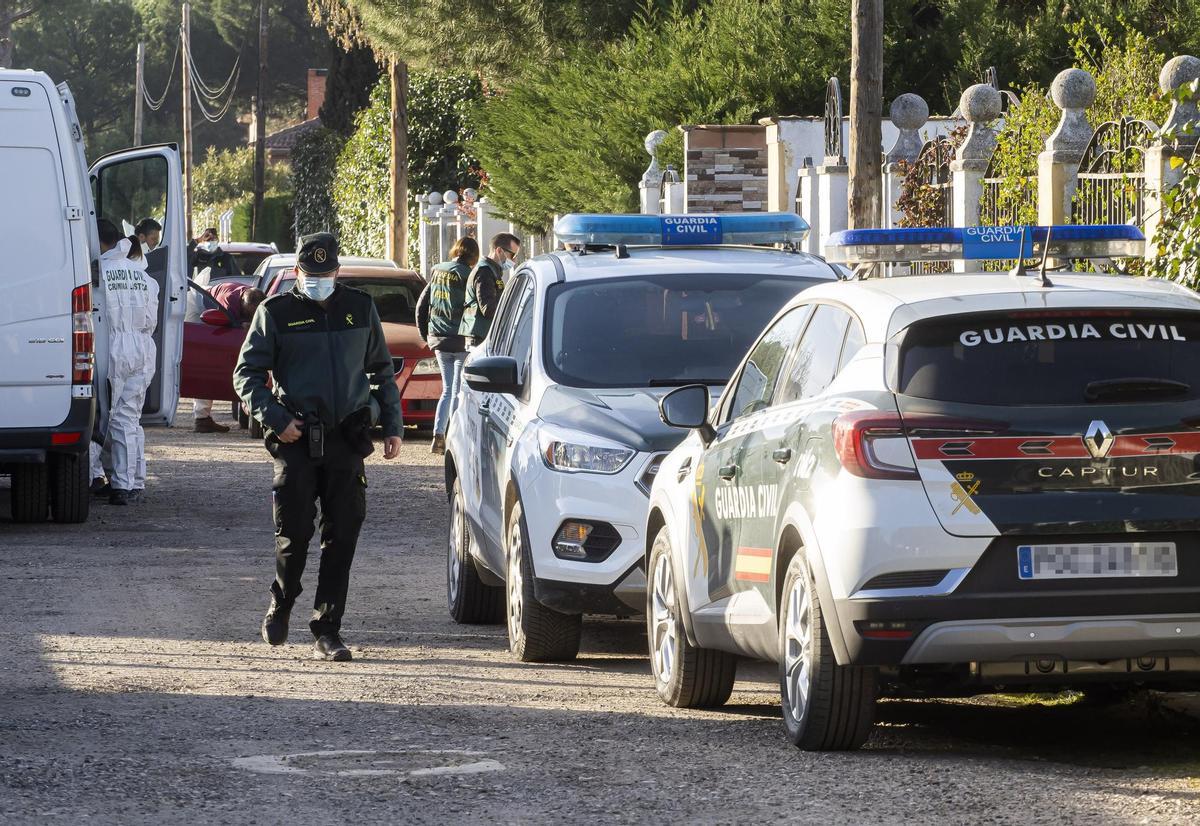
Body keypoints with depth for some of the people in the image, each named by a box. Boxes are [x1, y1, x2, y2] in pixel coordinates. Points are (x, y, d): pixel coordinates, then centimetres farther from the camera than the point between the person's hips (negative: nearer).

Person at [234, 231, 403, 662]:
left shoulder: (360, 308, 12)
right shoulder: (276, 312, 3)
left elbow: (382, 371, 20)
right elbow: (247, 374, 4)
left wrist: (392, 425, 12)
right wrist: (275, 418, -9)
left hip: (346, 441, 2)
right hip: (296, 440, -2)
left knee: (342, 537, -1)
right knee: (294, 532, -6)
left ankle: (327, 632, 4)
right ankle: (280, 605, 20)